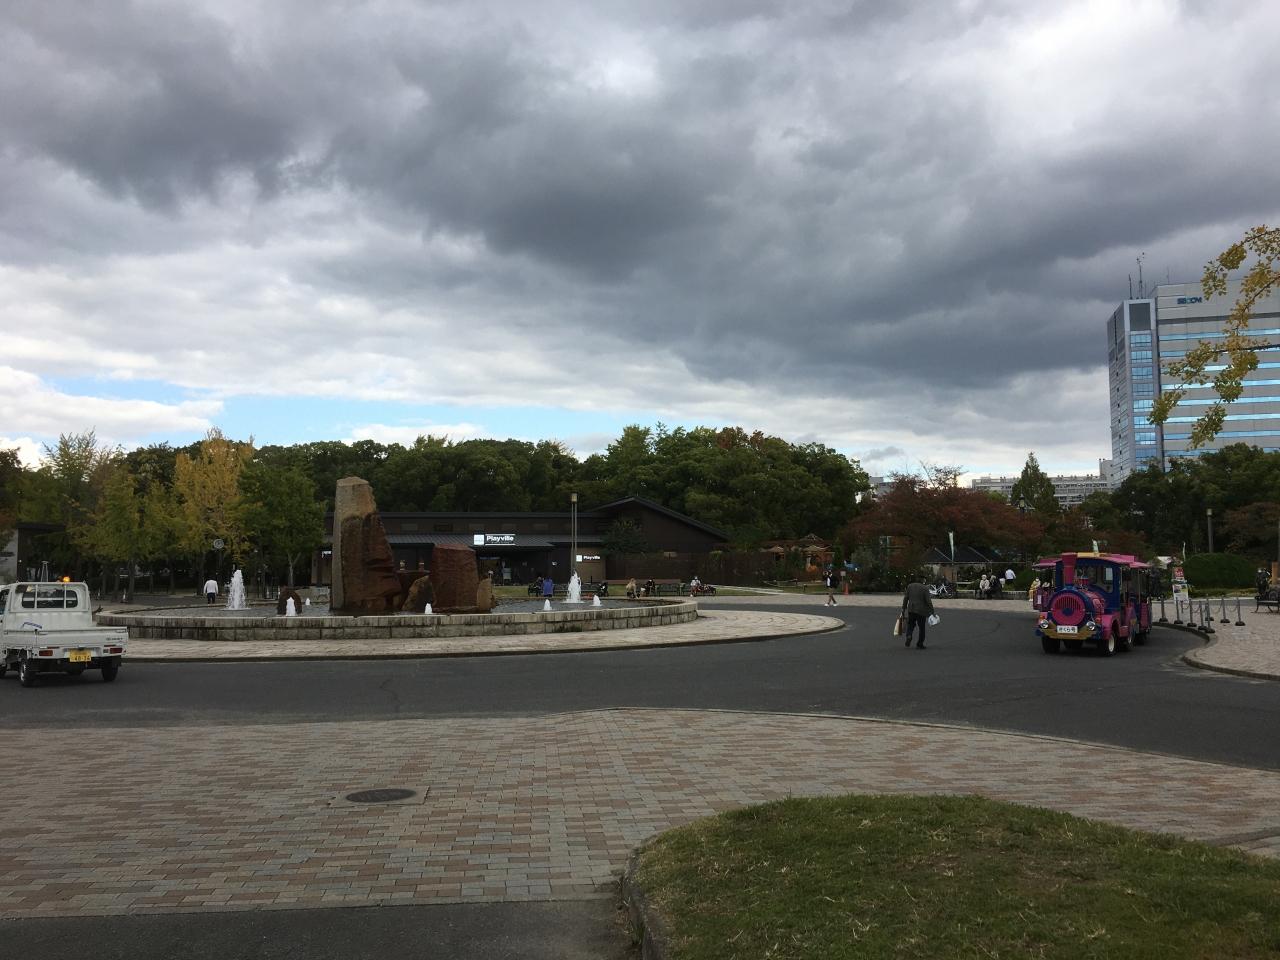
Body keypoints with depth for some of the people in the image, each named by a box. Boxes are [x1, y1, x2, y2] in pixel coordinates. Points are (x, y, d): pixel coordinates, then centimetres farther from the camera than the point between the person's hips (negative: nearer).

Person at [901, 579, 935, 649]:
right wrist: (932, 611, -6)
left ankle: (909, 636, -10)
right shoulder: (925, 588, -5)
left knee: (911, 624, 18)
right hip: (921, 611, -2)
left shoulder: (910, 586, 4)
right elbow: (928, 601, -10)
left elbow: (905, 598, 4)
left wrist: (903, 609, 10)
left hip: (911, 609, 3)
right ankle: (919, 645, 11)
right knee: (922, 627, 9)